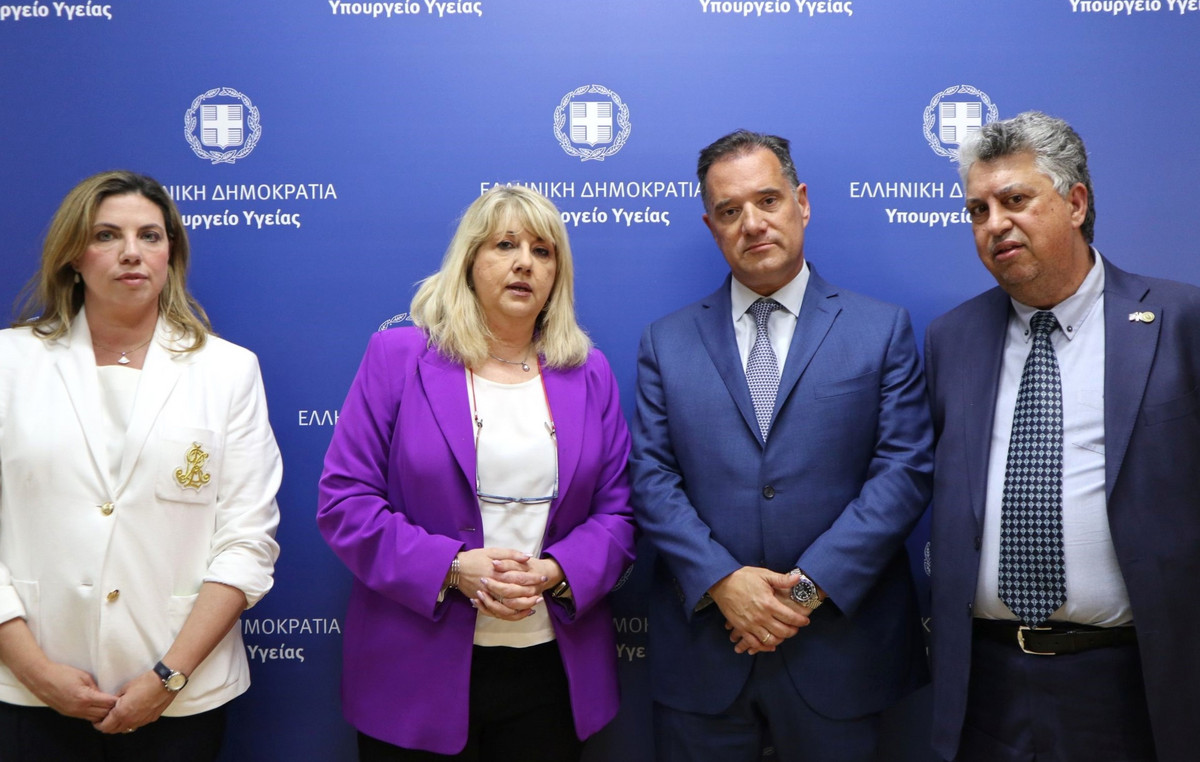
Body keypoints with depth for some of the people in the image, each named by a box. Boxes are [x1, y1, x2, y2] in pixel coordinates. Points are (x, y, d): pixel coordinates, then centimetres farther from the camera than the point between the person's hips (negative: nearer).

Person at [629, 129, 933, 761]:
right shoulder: (665, 342, 6)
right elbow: (651, 479, 0)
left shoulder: (883, 330, 2)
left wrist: (811, 585, -14)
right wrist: (722, 581, -14)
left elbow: (904, 469, -5)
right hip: (702, 650, 1)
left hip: (836, 650, -1)